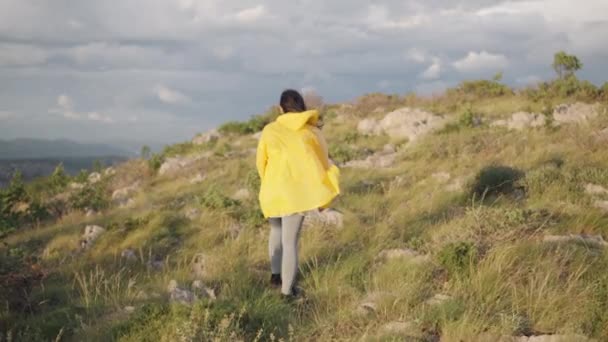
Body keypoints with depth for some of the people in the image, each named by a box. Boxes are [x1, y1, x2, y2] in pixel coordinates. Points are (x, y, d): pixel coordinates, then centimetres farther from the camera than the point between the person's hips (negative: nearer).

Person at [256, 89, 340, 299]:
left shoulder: (270, 130, -1)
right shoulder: (312, 132, -1)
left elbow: (261, 162, 7)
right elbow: (323, 163, 5)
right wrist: (322, 196, 17)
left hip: (272, 192, 2)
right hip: (297, 192, -2)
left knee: (276, 230, 27)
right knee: (291, 241, 3)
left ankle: (275, 274, 28)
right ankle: (287, 290, 5)